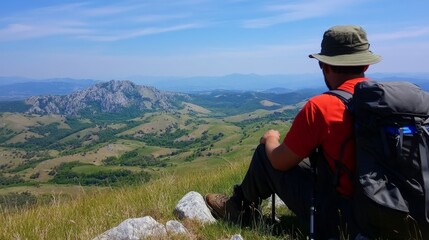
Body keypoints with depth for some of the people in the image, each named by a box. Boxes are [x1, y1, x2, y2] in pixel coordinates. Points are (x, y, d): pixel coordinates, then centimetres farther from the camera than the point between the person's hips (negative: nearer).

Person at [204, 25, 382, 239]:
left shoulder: (321, 107, -21)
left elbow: (280, 161, -10)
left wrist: (271, 138, 12)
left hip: (337, 218, -7)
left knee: (266, 153, 7)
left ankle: (240, 208, 32)